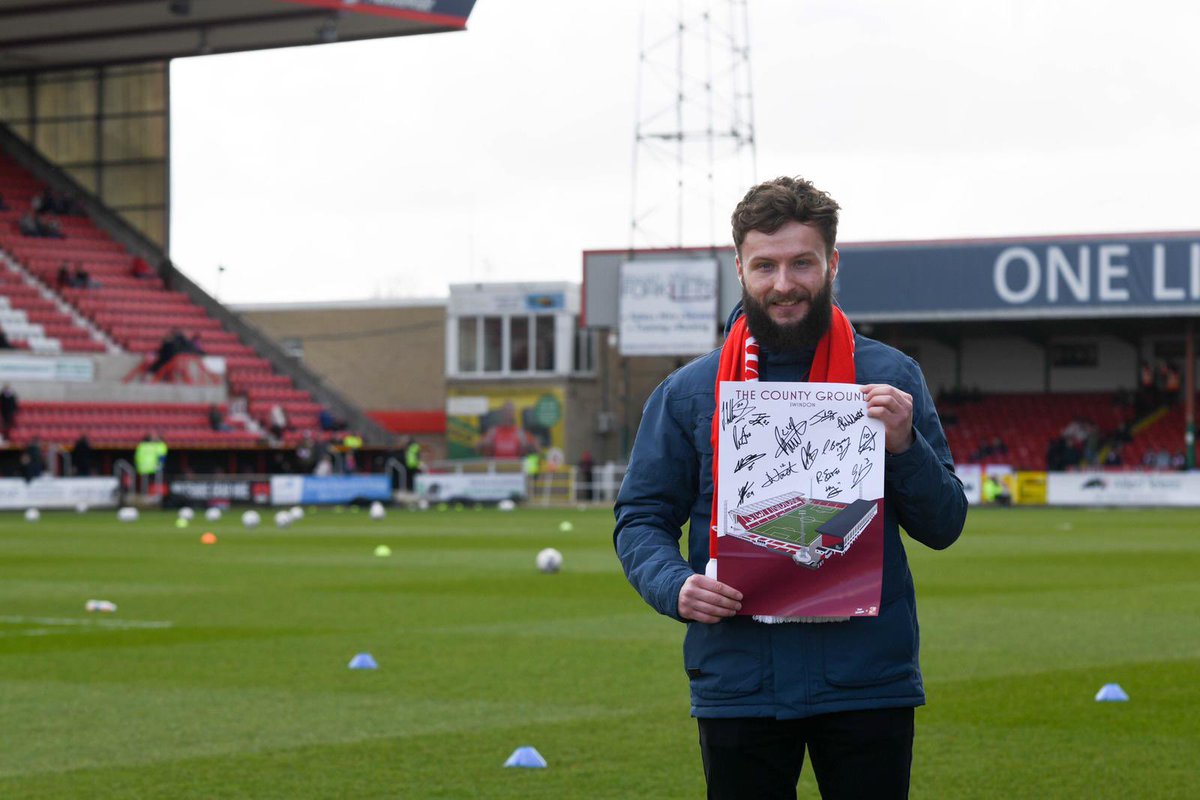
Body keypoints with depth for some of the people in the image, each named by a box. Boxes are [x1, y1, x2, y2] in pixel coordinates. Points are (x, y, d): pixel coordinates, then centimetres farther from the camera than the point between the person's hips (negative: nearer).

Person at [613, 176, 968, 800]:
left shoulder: (891, 377, 4)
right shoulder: (688, 392, 4)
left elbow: (944, 527, 4)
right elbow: (640, 519, 6)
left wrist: (904, 448, -14)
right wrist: (675, 586, -14)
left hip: (869, 683, 0)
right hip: (738, 686, 0)